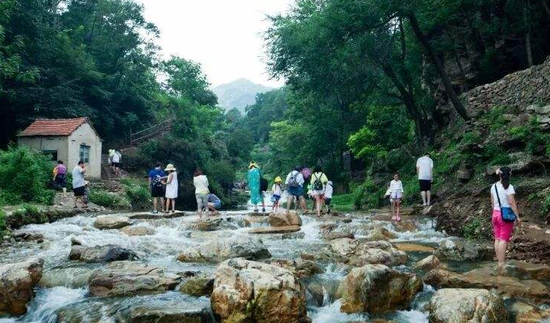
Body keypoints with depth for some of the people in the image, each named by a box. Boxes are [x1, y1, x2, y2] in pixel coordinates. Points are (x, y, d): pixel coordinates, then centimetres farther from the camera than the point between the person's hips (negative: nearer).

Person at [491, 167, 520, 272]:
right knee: (504, 240, -5)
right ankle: (502, 263, -5)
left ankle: (499, 261, 16)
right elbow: (512, 203, -16)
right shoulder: (509, 187, -12)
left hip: (495, 214, 6)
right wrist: (517, 216, -11)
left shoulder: (494, 186, 7)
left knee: (497, 239, 10)